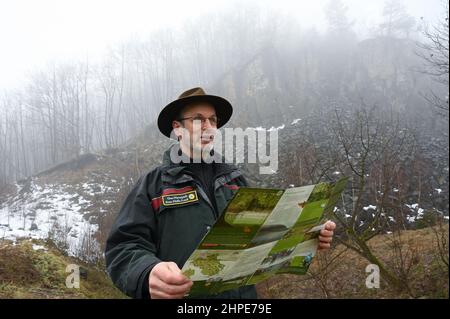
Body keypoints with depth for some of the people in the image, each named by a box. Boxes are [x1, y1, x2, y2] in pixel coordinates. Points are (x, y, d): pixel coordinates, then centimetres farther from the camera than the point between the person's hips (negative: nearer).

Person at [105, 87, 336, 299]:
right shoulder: (153, 183, -1)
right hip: (183, 294, -4)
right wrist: (149, 274, -31)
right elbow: (123, 248, -10)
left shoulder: (235, 179, 12)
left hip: (243, 292, 4)